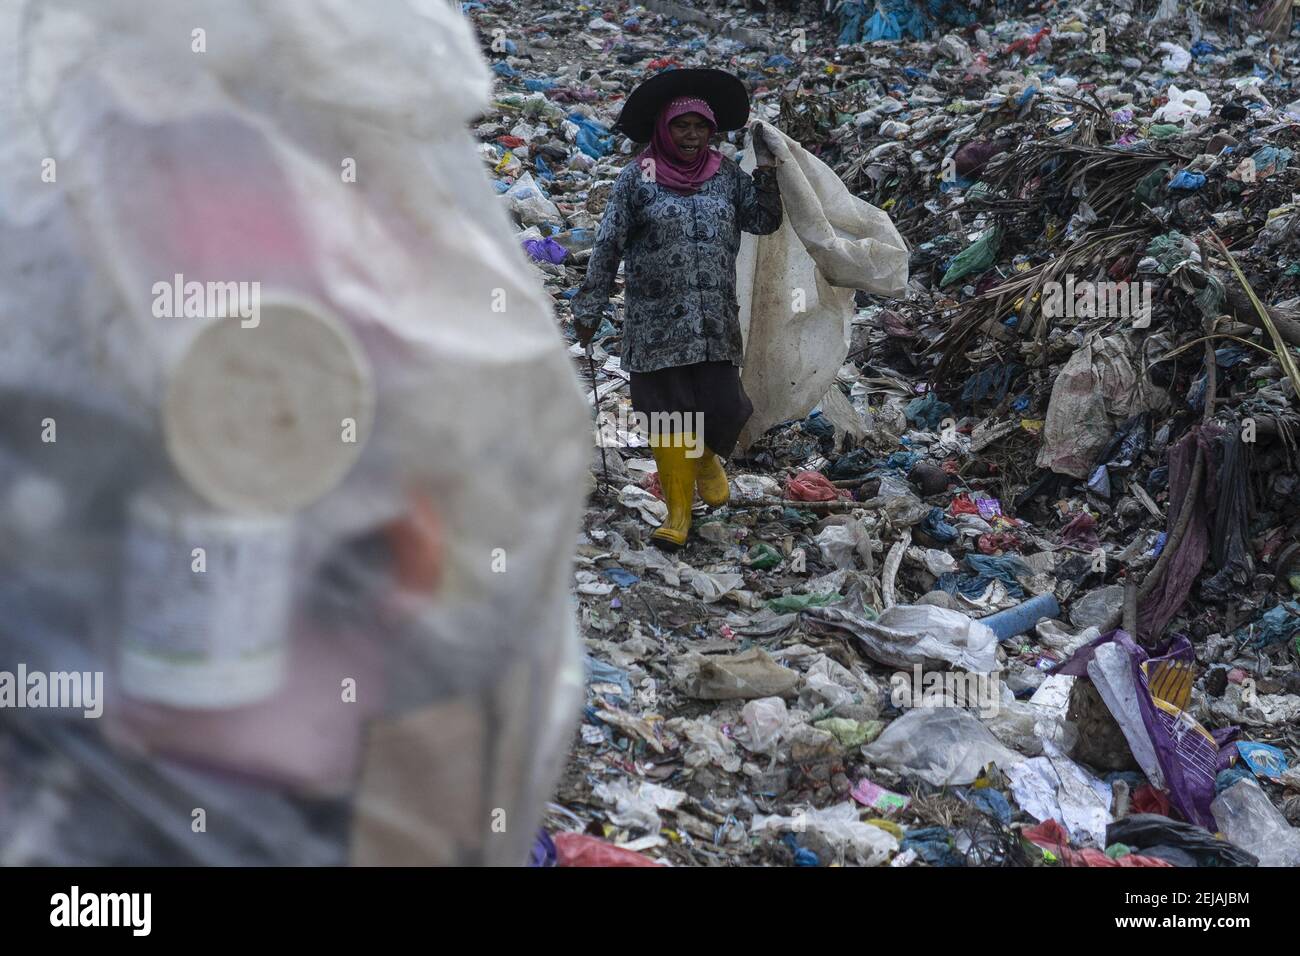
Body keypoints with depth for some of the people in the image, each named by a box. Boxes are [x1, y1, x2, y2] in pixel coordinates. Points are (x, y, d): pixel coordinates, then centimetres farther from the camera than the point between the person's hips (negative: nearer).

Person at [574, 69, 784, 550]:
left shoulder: (726, 174, 8)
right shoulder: (637, 177, -1)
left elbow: (765, 221, 6)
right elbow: (608, 246, 1)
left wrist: (766, 167, -4)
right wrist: (589, 308, 0)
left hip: (715, 321, 2)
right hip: (656, 322, -2)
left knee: (722, 408, -3)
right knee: (668, 416, -1)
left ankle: (706, 457, 32)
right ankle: (678, 512, 11)